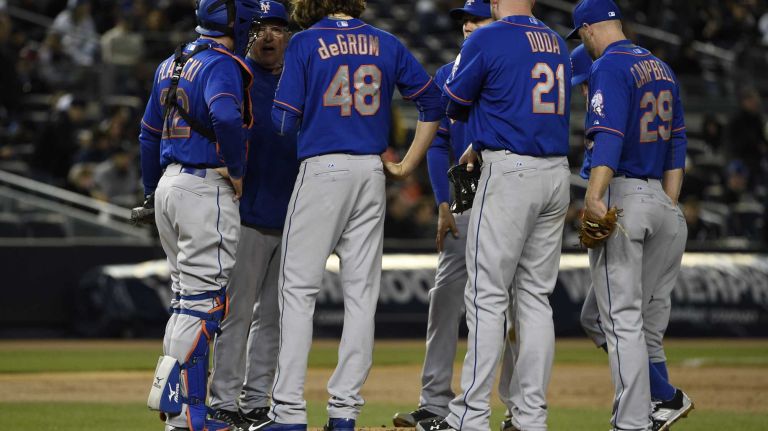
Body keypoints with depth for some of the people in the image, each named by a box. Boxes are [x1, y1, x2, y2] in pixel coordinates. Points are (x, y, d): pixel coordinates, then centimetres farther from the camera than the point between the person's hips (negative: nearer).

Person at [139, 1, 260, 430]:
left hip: (170, 184, 9)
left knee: (188, 298, 16)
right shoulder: (222, 64, -12)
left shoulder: (172, 64, 15)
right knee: (204, 299, -7)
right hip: (207, 186, -9)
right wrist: (237, 171, -17)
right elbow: (225, 117, -32)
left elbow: (149, 132, 21)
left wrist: (153, 193, 27)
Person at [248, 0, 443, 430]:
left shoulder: (306, 43, -3)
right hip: (372, 171, 4)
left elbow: (284, 120, -7)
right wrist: (407, 165, 13)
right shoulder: (387, 44, 9)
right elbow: (432, 104, 10)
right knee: (361, 292, 7)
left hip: (322, 169, -4)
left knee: (299, 289, -2)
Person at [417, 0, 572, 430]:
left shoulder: (488, 39, -8)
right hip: (557, 173, 7)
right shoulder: (558, 44, 13)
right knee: (536, 296, 9)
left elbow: (453, 106, 1)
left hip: (510, 173, -6)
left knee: (487, 296, -5)